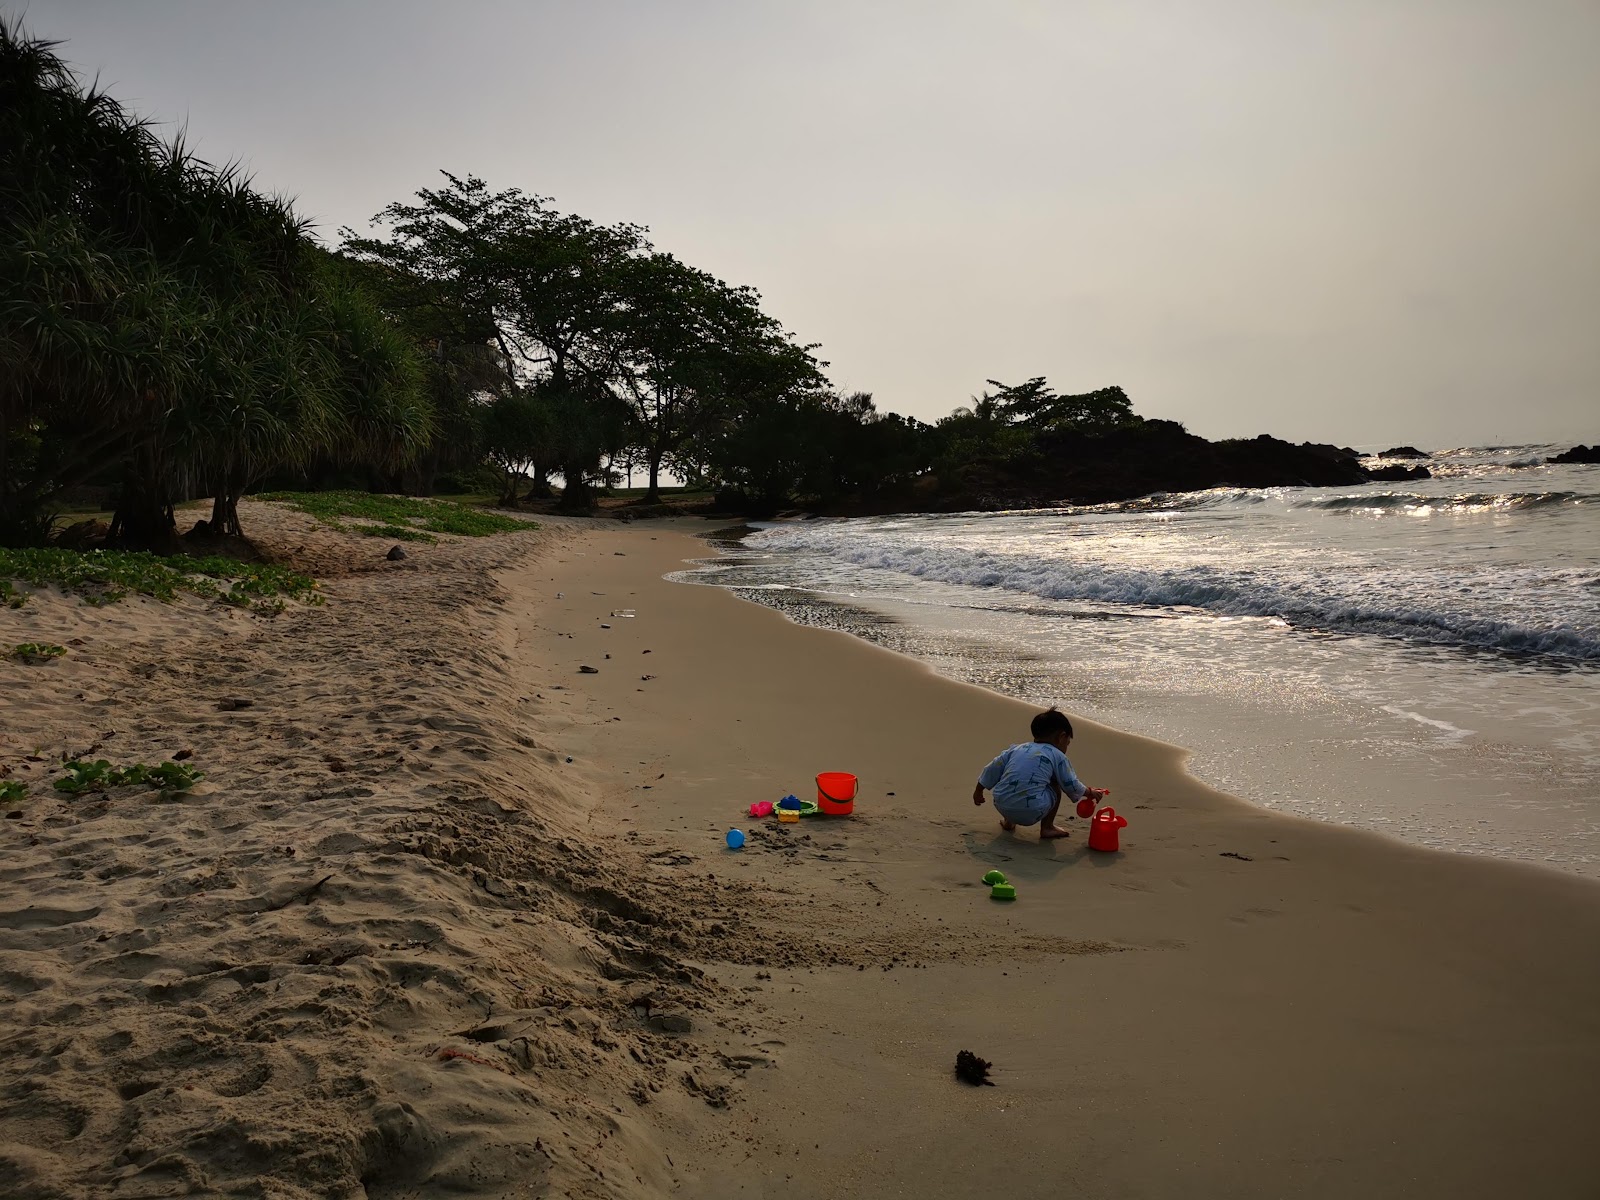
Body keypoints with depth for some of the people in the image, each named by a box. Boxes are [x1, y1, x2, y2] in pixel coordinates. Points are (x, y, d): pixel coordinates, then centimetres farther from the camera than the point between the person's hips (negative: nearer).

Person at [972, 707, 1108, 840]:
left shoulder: (1016, 749, 18)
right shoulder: (1057, 756, 6)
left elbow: (993, 769, 20)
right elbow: (1071, 786, 11)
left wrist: (978, 791, 33)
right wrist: (1090, 792, 30)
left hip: (1002, 807, 5)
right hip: (1031, 814, -4)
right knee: (1055, 787, 21)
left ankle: (1008, 821, 36)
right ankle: (1047, 828, 21)